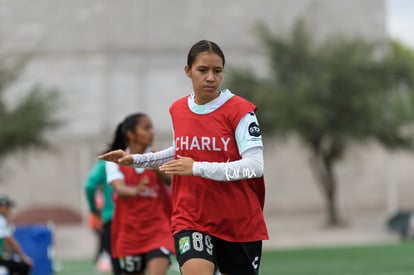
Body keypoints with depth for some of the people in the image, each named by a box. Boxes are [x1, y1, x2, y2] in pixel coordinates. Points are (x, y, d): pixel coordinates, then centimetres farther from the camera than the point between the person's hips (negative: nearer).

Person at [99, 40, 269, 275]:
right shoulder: (177, 110, 6)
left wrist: (198, 168, -27)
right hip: (190, 219, 2)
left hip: (240, 223, -2)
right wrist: (135, 159, 18)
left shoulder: (240, 110, -11)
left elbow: (255, 166, -21)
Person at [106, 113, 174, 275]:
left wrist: (157, 169, -42)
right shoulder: (116, 162, -1)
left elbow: (171, 180, -20)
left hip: (158, 231, -1)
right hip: (129, 233, 1)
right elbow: (119, 188, -21)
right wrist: (134, 191, -43)